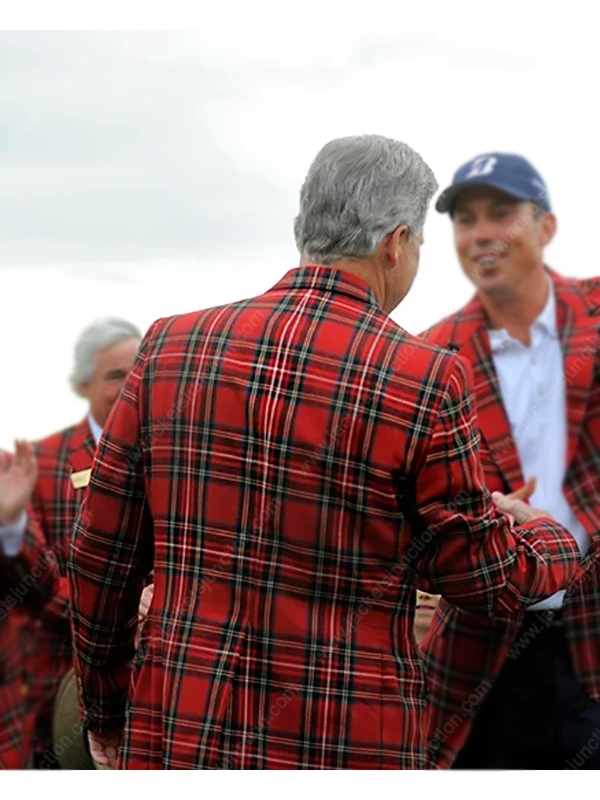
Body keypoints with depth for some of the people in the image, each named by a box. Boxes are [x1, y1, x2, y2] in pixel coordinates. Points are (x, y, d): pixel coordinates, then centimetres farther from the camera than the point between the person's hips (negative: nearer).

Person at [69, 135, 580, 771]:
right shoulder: (425, 382, -9)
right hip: (345, 755, -3)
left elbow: (101, 549, 7)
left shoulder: (172, 345, 2)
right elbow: (482, 576, 0)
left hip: (175, 739, 3)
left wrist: (104, 709, 21)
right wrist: (558, 541, 23)